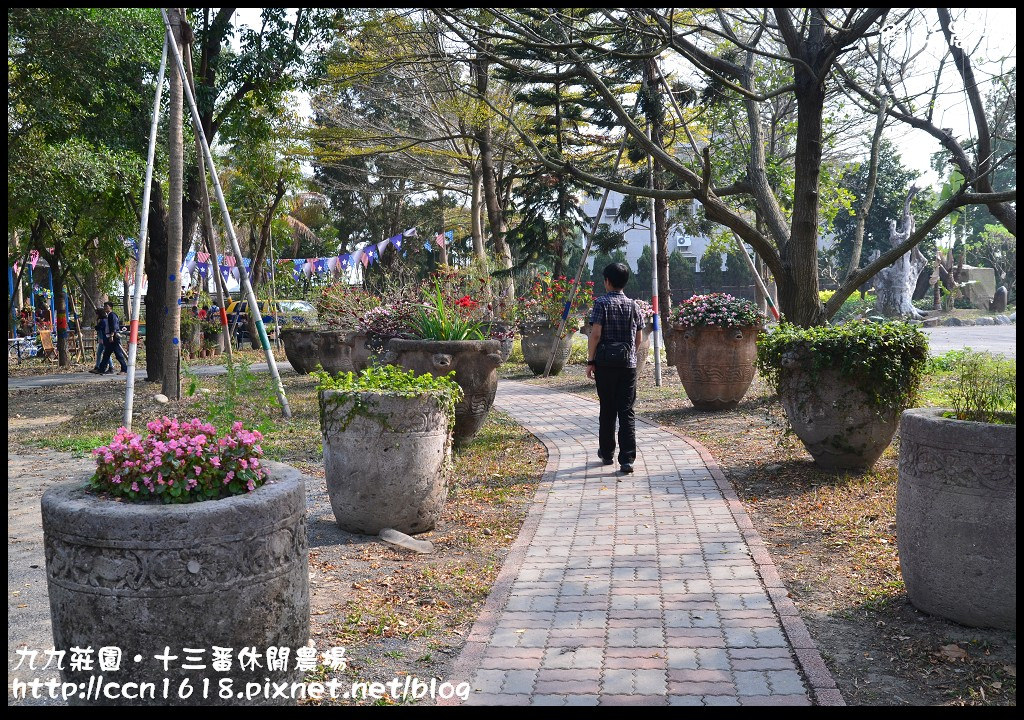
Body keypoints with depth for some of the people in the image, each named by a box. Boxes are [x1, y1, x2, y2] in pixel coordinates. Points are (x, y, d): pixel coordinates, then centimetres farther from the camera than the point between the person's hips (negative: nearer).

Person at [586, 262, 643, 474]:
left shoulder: (602, 303, -6)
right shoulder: (632, 305, 7)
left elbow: (595, 334, -13)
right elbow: (638, 338, 10)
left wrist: (590, 361, -6)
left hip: (606, 363, -2)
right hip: (628, 363, 2)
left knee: (607, 410, 11)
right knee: (627, 412, 0)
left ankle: (607, 453, 24)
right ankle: (627, 459, -7)